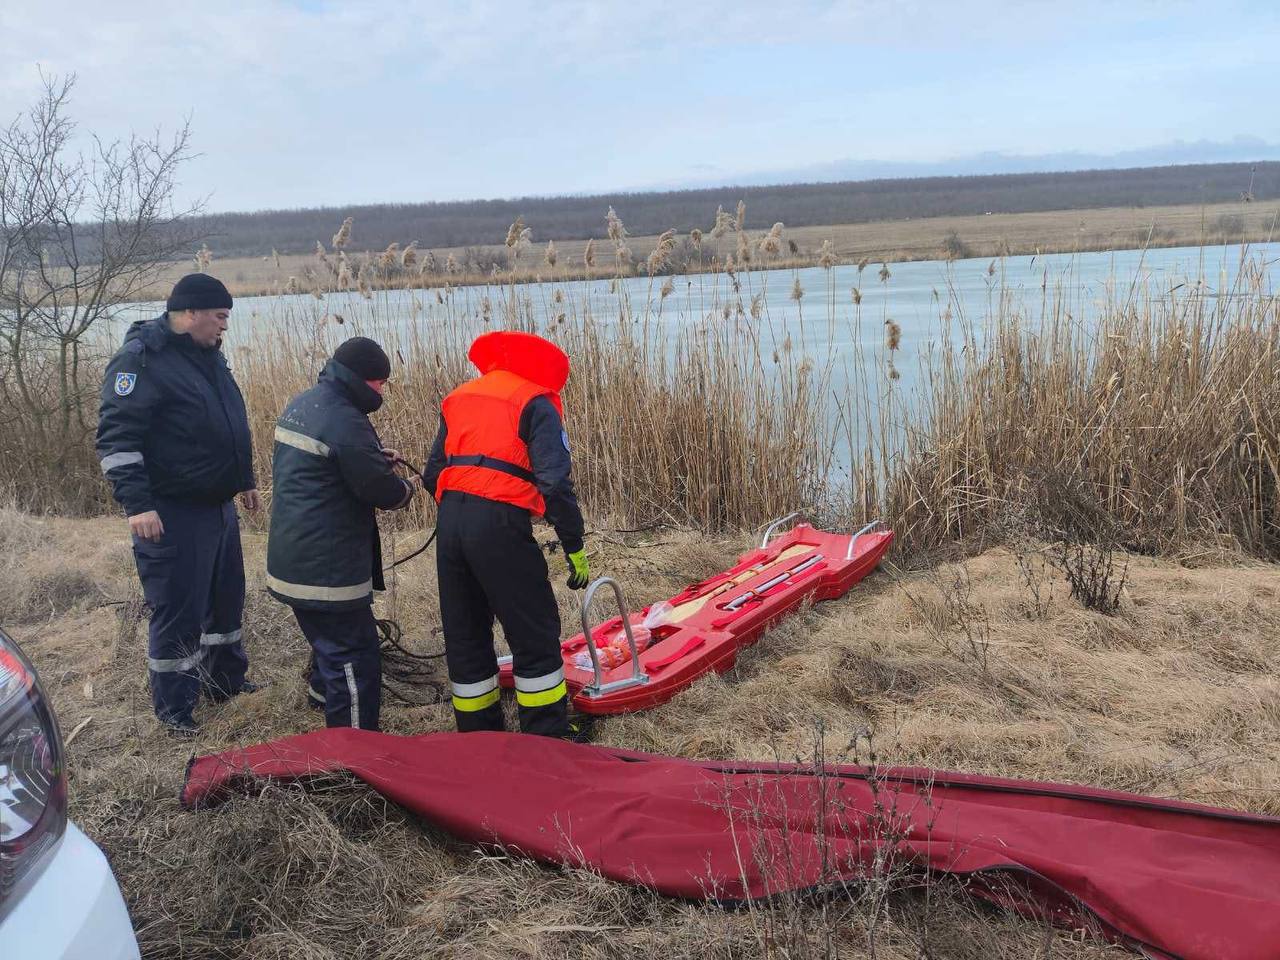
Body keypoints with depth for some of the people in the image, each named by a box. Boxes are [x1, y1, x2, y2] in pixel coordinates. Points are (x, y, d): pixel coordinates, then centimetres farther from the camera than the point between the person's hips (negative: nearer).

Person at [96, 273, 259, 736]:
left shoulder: (207, 354, 12)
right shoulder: (141, 359, -16)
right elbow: (116, 437, -20)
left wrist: (244, 480, 27)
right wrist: (137, 504, -24)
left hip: (218, 504, 9)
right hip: (173, 513, -9)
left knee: (226, 598, 19)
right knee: (178, 611, 0)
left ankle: (227, 681, 35)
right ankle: (174, 707, 15)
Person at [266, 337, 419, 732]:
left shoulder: (302, 404, 10)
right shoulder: (344, 421, -21)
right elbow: (380, 490, -17)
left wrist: (377, 458, 12)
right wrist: (408, 487, 4)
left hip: (290, 559, 10)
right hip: (327, 568, -10)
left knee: (328, 636, 31)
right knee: (355, 660, -4)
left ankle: (324, 689, 52)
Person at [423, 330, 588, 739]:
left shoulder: (459, 398, 20)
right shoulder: (535, 402, 1)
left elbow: (432, 474, 18)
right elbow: (555, 482, -10)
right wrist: (574, 547, -7)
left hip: (450, 523, 6)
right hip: (500, 525, -6)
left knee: (465, 634, 16)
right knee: (535, 632, 6)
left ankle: (477, 735, 27)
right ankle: (547, 736, 11)